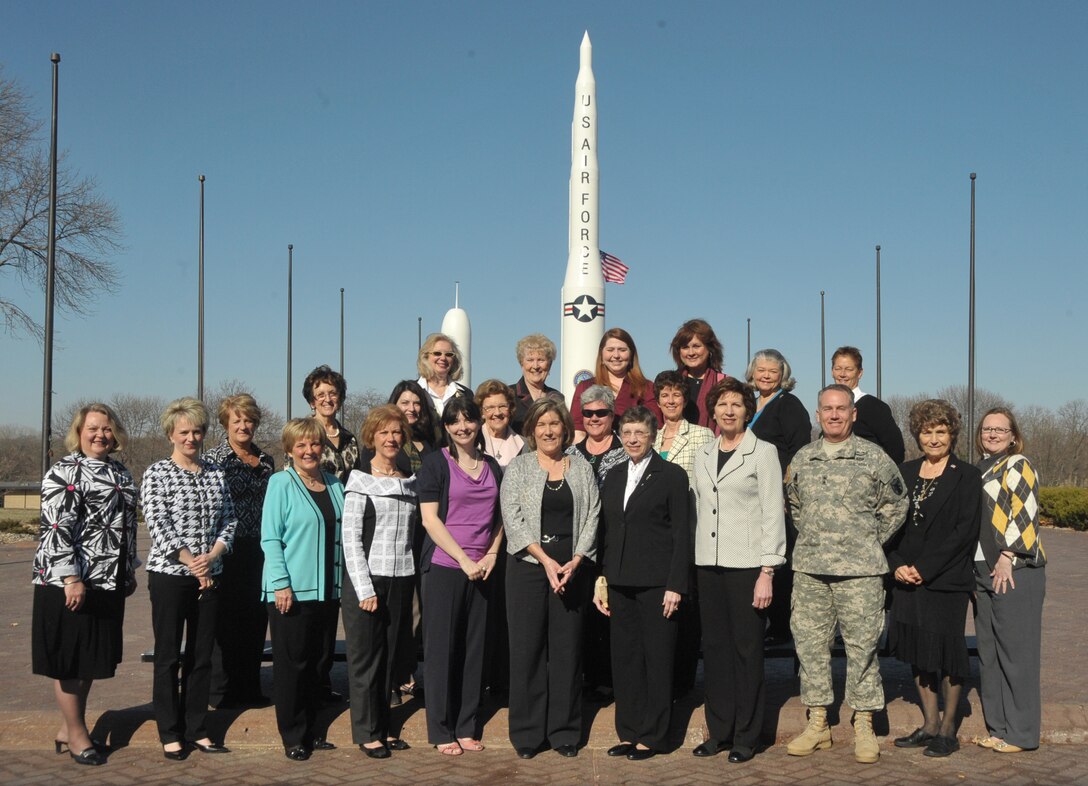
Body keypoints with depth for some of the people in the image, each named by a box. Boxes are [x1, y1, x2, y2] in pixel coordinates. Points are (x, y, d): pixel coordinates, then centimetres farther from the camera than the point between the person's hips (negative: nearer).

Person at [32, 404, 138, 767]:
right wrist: (71, 578, -22)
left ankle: (69, 728, 25)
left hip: (108, 582, 8)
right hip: (69, 581, -8)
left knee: (92, 658, 13)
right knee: (70, 659, 2)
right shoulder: (64, 472, -9)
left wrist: (129, 571, 18)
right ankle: (76, 734, 11)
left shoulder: (120, 472, 14)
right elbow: (57, 527, -17)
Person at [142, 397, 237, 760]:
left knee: (202, 655, 10)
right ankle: (170, 733, 14)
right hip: (169, 575, -4)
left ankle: (197, 729, 20)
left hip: (209, 576, 4)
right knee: (168, 655, 4)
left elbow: (229, 519, 8)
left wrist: (213, 555, -8)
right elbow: (157, 524, -12)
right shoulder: (157, 472, -4)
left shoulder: (215, 472, 10)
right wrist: (190, 561, -15)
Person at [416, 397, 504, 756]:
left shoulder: (492, 466, 12)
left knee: (474, 648, 8)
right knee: (441, 648, 1)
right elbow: (430, 518, -9)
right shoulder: (436, 463, -3)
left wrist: (491, 554, -1)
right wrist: (464, 560, -13)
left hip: (481, 571, 4)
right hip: (444, 567, -4)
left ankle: (467, 726, 18)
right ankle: (441, 730, 10)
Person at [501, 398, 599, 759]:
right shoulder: (518, 468, 4)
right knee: (527, 648, 0)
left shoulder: (582, 468, 9)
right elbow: (512, 518, -5)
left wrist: (575, 561, -9)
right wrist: (546, 560, -12)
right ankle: (527, 733, 10)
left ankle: (564, 731, 14)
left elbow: (591, 517, 4)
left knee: (568, 647, 4)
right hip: (528, 565, -1)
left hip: (571, 566, 2)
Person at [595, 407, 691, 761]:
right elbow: (605, 534, 15)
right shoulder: (613, 477, 13)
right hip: (620, 585, 5)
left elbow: (681, 535, -6)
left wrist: (675, 586, -12)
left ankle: (652, 736, 12)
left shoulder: (671, 475, -2)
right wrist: (599, 583, 9)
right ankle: (629, 733, 19)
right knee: (624, 659, 9)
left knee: (657, 659, 2)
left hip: (656, 583, -5)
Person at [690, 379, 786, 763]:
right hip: (708, 564, 5)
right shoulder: (703, 455, 13)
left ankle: (745, 737, 9)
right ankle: (719, 731, 17)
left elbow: (773, 514, -6)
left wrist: (767, 572, -12)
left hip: (746, 565, -5)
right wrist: (697, 562, 10)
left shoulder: (762, 452, -3)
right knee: (715, 648, 7)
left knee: (747, 649, -1)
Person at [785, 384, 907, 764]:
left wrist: (872, 542, 4)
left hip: (859, 569, -4)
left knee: (862, 647, 0)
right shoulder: (802, 458, 9)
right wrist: (810, 539, 13)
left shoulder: (873, 457, -2)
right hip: (809, 567, 4)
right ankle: (817, 724, 18)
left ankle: (864, 727, 11)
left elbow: (896, 504, 7)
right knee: (810, 643, 7)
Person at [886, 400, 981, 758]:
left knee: (947, 651, 1)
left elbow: (965, 531, -11)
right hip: (907, 580, 5)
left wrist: (925, 568, -15)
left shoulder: (967, 476, -3)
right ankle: (929, 724, 23)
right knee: (918, 652, 11)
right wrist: (898, 564, -6)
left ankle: (948, 729, 14)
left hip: (946, 581, -5)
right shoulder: (905, 472, 11)